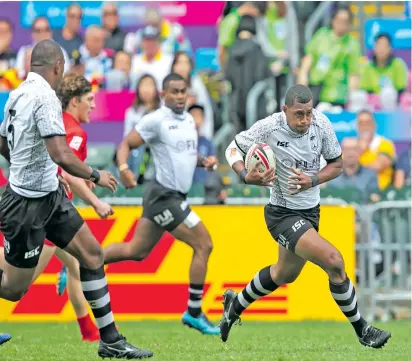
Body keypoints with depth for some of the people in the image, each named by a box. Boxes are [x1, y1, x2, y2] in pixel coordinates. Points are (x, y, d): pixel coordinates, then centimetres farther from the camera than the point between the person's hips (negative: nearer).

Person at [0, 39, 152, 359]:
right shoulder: (44, 96, -21)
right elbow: (61, 155, -29)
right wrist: (95, 176, -13)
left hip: (50, 196, 10)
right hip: (29, 203, -10)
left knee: (92, 253, 7)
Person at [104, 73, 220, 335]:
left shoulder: (190, 121, 12)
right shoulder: (156, 120, -12)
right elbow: (126, 145, -12)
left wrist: (204, 161, 3)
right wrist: (124, 169, -31)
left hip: (173, 197, 9)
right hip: (164, 197, -9)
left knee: (136, 251, 15)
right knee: (203, 245, -8)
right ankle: (194, 313, 1)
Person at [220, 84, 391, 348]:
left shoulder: (322, 124, -11)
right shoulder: (268, 128, -22)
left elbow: (337, 164, 1)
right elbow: (234, 148, -6)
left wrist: (313, 181, -18)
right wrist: (246, 175, -26)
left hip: (310, 211, 7)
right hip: (283, 214, -7)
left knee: (285, 274, 28)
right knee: (334, 262, -23)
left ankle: (235, 304, 53)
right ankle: (362, 331, -6)